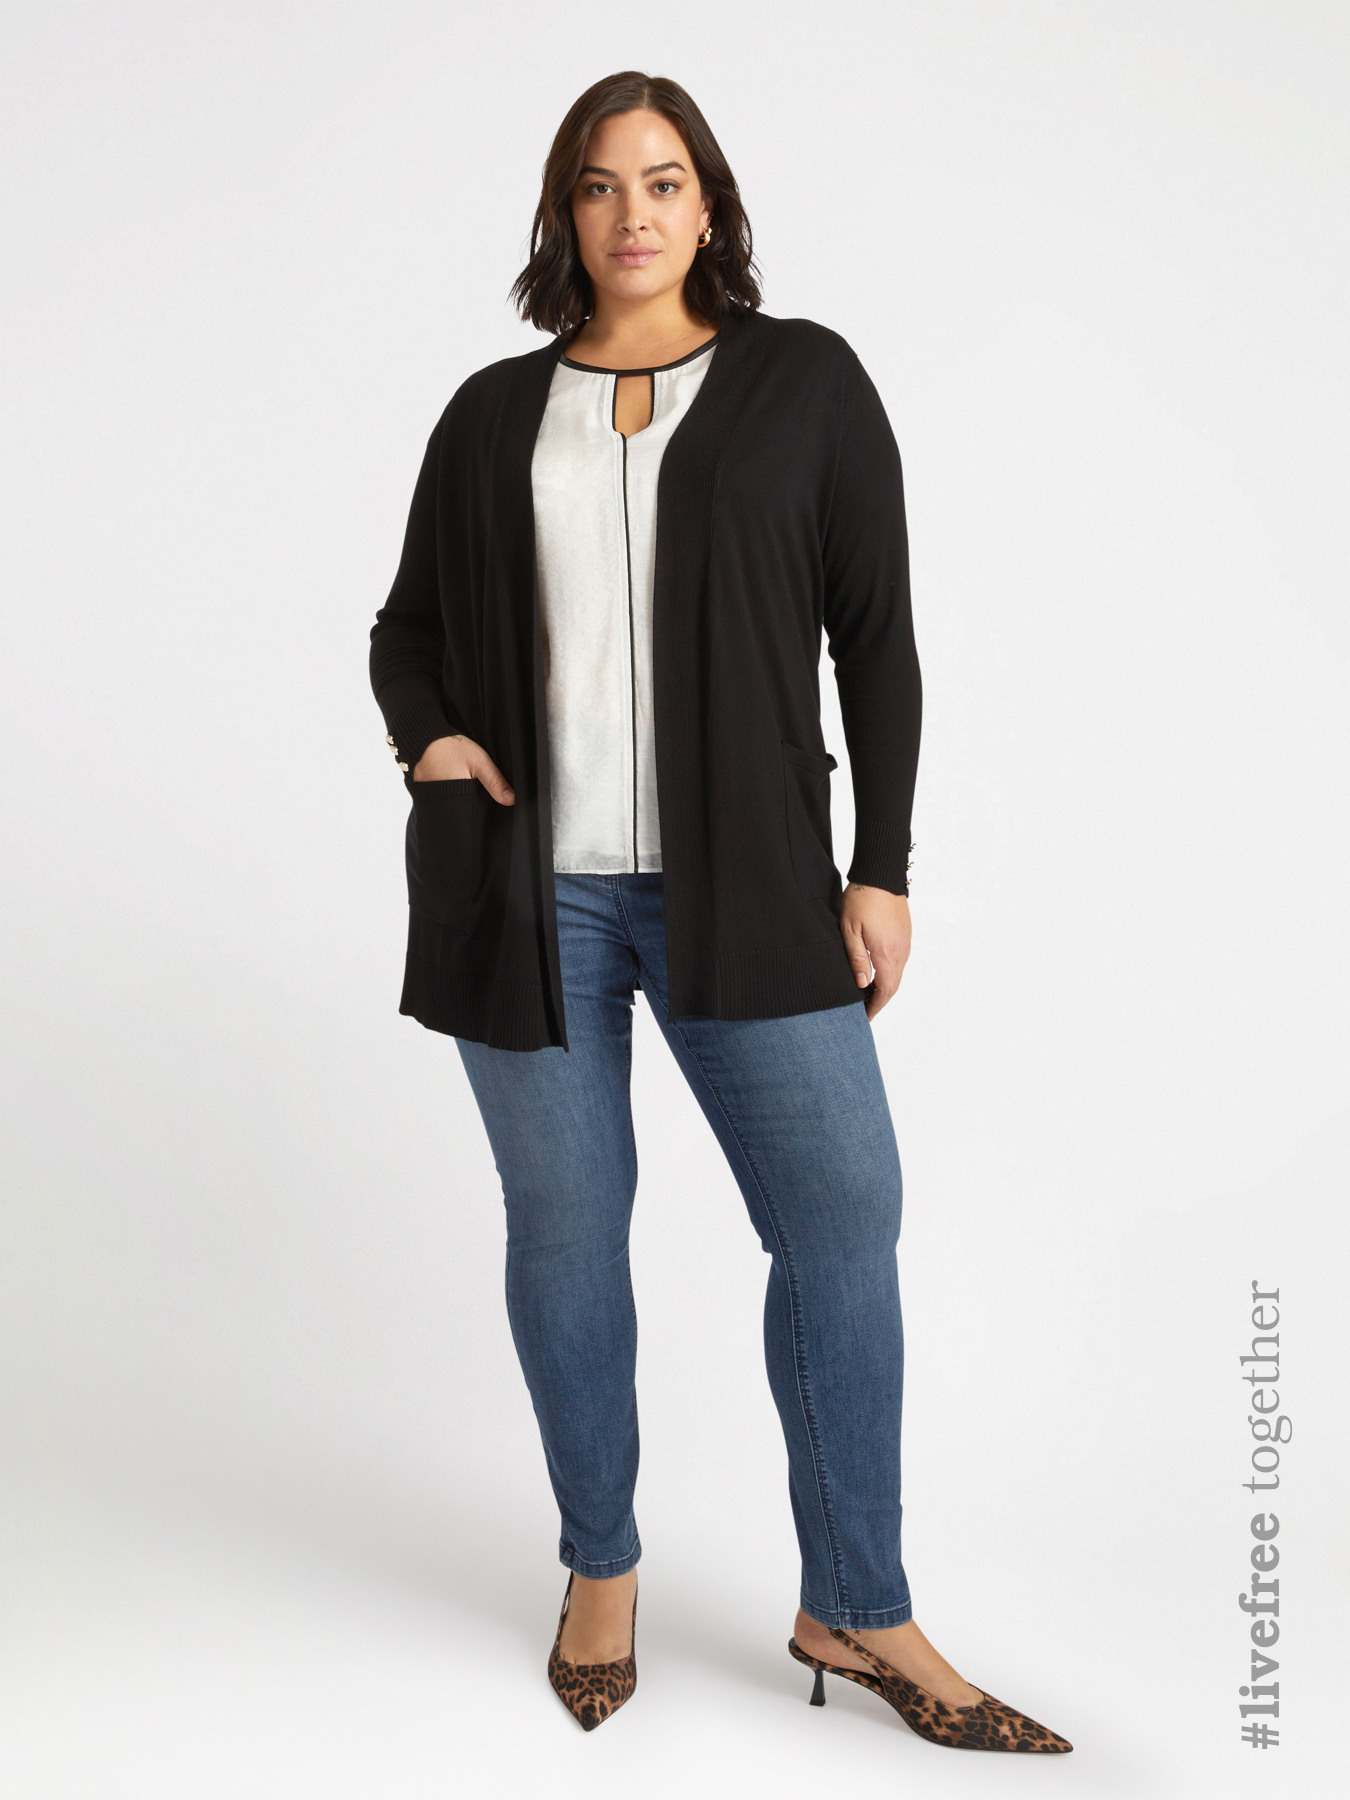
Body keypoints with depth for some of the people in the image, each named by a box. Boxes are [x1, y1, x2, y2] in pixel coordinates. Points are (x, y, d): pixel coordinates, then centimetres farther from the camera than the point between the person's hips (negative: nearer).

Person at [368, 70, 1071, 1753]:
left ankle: (856, 1613, 14)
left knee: (844, 1216, -3)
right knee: (563, 1223, 7)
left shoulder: (805, 381, 5)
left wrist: (879, 865, -2)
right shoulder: (494, 413, 10)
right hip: (528, 887, 2)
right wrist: (430, 736, -4)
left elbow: (874, 635, 3)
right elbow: (407, 625, 18)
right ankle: (600, 1567, 27)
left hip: (741, 882, -1)